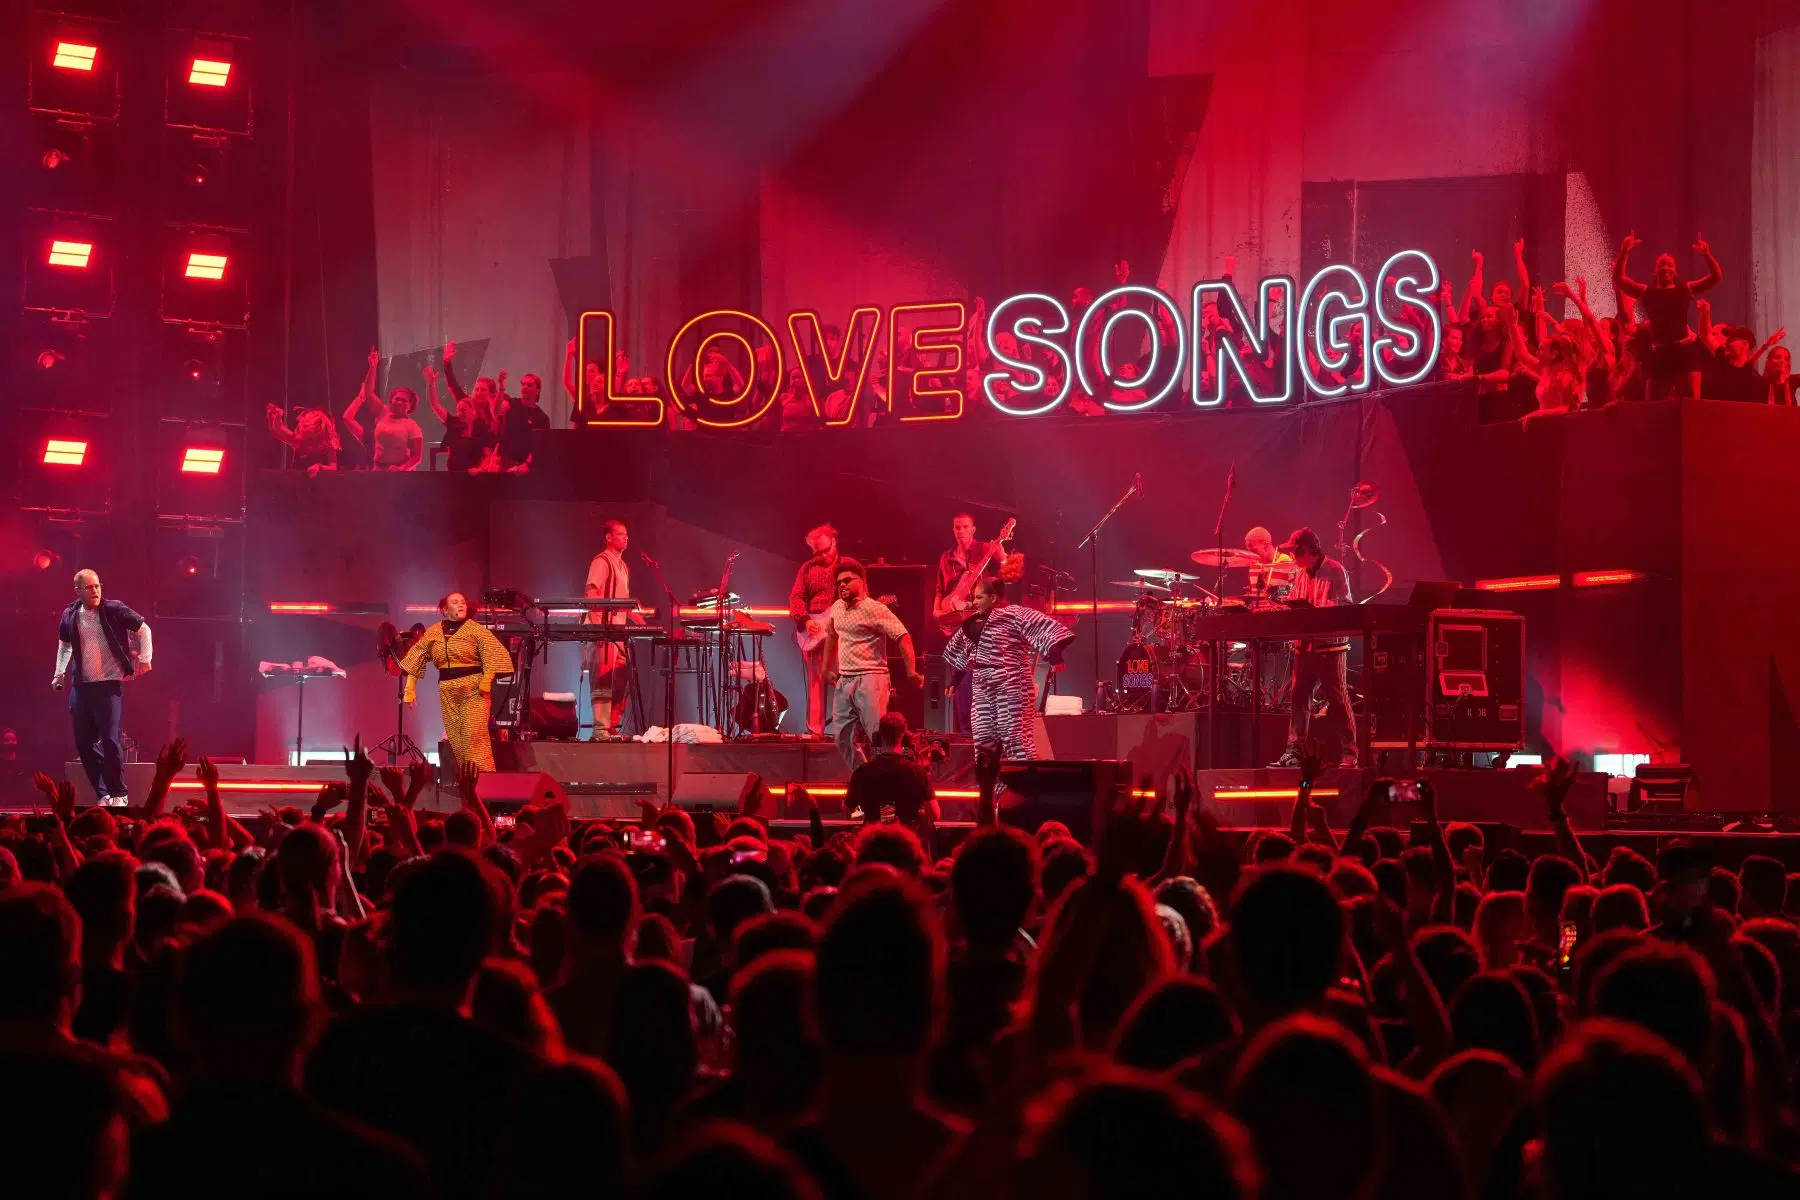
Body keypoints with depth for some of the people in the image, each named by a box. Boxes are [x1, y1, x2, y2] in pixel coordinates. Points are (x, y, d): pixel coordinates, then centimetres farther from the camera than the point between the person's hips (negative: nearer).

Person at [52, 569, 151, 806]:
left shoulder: (114, 610, -6)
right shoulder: (70, 616, 5)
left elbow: (143, 629, 4)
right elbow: (64, 644, 24)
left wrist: (145, 658, -3)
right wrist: (60, 673, 15)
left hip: (109, 684, -5)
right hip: (80, 686, 5)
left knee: (109, 740, -11)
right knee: (84, 743, 5)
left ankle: (118, 795, 2)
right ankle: (104, 794, 17)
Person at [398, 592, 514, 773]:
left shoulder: (474, 629, -2)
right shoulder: (433, 632, 10)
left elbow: (492, 653, -12)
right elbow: (416, 657, 15)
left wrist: (487, 680, -23)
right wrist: (410, 687, 9)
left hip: (473, 689, -4)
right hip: (448, 692, 4)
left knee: (474, 736, -12)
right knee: (455, 738, 3)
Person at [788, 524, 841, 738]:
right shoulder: (808, 569, 11)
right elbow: (796, 597, 5)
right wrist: (805, 620, -10)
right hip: (815, 631, 1)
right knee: (816, 681, 0)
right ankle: (815, 729, 1)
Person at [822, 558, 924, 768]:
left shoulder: (874, 609, -11)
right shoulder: (837, 608, 12)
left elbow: (903, 637, -16)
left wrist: (911, 673, -22)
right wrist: (827, 669, 29)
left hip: (870, 680, -8)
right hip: (844, 681, 8)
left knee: (878, 736, -14)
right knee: (842, 738, 8)